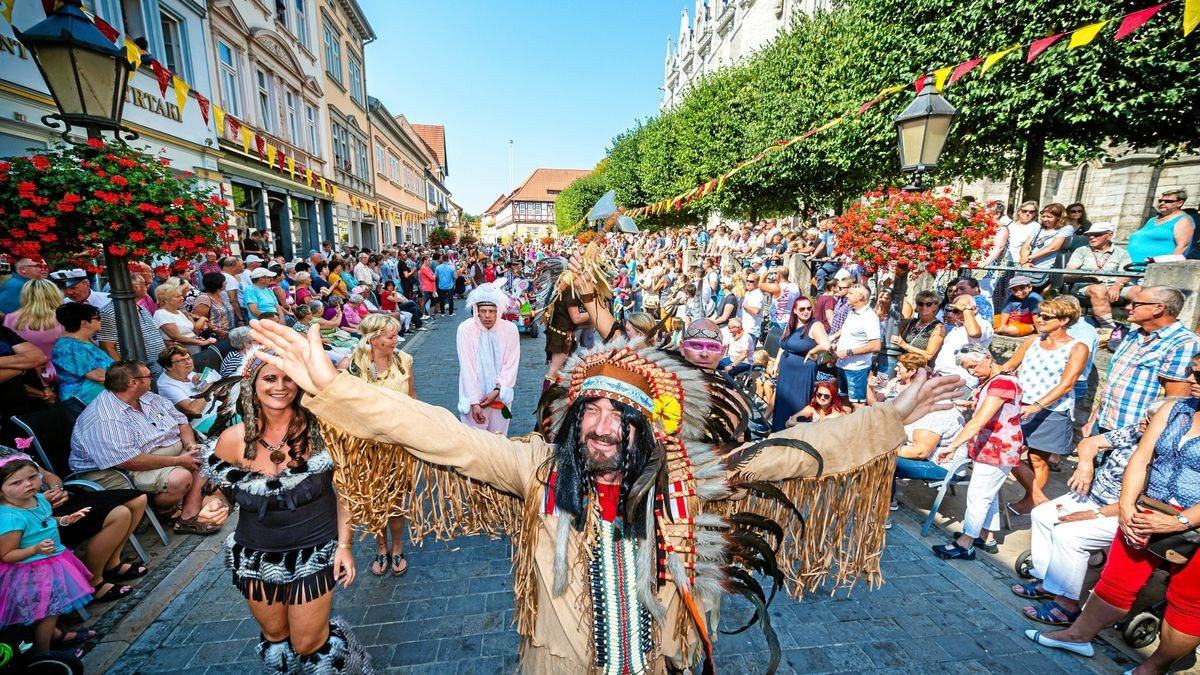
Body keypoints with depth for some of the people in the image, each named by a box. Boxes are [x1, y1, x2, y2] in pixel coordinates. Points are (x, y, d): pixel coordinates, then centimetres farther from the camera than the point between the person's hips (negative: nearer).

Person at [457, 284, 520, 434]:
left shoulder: (510, 329, -7)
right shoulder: (465, 329, -12)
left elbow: (511, 365, -4)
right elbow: (467, 368, -13)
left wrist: (497, 391, -13)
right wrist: (474, 402, -15)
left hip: (500, 397, 2)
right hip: (474, 397, -2)